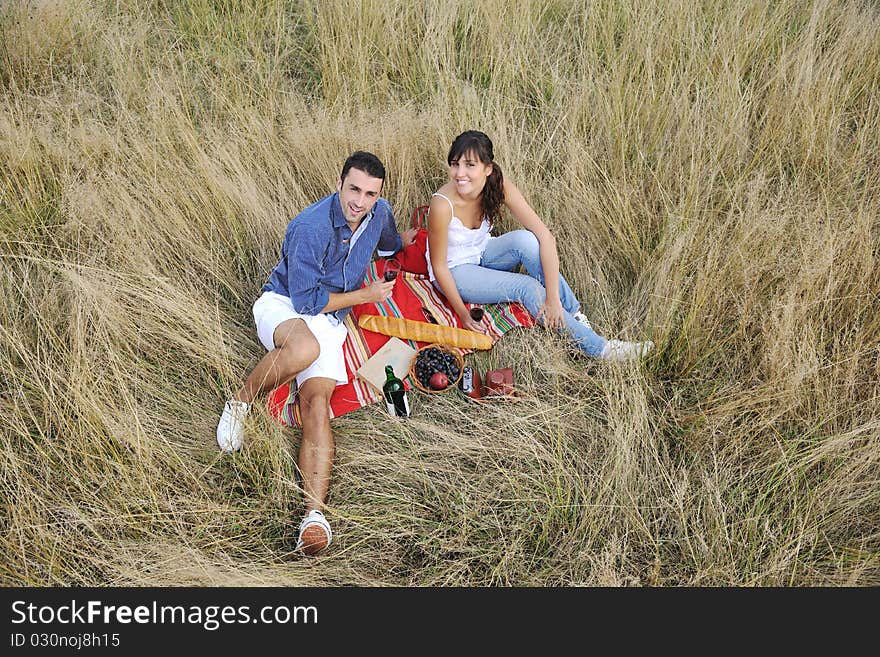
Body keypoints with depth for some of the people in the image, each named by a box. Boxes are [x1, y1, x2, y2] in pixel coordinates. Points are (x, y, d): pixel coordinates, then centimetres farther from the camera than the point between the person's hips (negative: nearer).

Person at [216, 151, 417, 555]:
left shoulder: (379, 213, 0)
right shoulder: (311, 228, -23)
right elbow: (306, 299, -21)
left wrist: (403, 242, 49)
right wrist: (365, 295, -12)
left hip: (328, 319, 5)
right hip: (283, 305, -4)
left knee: (317, 402, -20)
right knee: (305, 348, -42)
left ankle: (315, 513, -34)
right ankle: (241, 401, -14)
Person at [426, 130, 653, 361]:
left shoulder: (499, 187, -22)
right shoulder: (442, 205, -32)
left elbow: (545, 237, -26)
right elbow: (438, 266, -22)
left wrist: (552, 297, -32)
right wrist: (463, 315, -19)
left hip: (482, 254, 4)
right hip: (454, 270, -4)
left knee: (526, 239, -27)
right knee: (526, 287, -24)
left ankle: (575, 315, -19)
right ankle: (597, 348, -18)